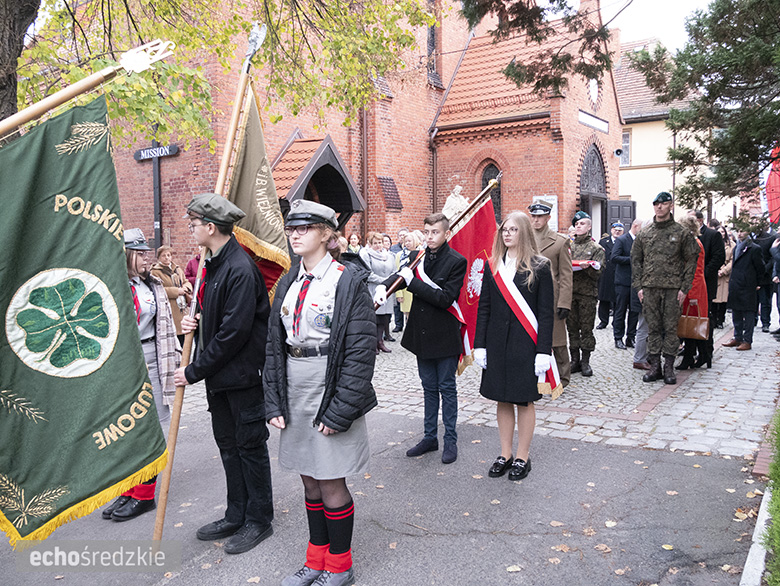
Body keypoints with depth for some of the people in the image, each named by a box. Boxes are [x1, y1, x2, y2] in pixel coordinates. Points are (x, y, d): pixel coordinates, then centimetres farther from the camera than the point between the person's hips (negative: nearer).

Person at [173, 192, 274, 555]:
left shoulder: (240, 270, -21)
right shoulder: (214, 263, 9)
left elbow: (234, 332, -23)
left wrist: (194, 372, -17)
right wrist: (196, 323, -3)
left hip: (243, 374, -9)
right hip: (219, 375, 9)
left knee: (250, 445, 5)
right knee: (228, 444, 17)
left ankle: (258, 520, 22)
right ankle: (236, 516, 33)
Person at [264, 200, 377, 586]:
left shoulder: (348, 280, -11)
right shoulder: (289, 283, 9)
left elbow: (361, 349, -15)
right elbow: (274, 345, 11)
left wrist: (340, 409, -17)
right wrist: (275, 402, 5)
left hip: (330, 393, -6)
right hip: (295, 394, 6)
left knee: (331, 483, 4)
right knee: (309, 480, 17)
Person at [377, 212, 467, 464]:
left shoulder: (457, 261, -13)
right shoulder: (416, 256, 5)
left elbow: (444, 299, -20)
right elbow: (399, 276, 4)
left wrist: (412, 281, -21)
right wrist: (383, 287, -20)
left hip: (444, 336, -5)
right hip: (422, 334, 5)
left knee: (447, 388, 6)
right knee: (429, 387, 16)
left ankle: (451, 440, 19)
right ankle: (430, 437, 28)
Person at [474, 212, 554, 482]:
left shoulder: (539, 267, -4)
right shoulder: (492, 266, 7)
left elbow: (546, 312, -6)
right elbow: (484, 307, 7)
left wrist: (543, 351, -12)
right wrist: (479, 345, 2)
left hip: (525, 343, -3)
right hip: (497, 342, 4)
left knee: (524, 400, 6)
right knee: (502, 399, 11)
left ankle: (522, 457, 21)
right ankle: (505, 454, 25)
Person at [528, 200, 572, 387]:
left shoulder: (561, 242, 0)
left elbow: (566, 275, -3)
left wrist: (564, 303, -10)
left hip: (551, 298, -3)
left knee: (557, 338, 4)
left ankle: (563, 376, 21)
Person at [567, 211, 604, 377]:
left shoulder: (596, 248, 6)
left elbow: (597, 273, -2)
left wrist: (588, 267, -21)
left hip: (588, 292, -3)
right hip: (570, 292, 3)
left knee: (586, 328, 0)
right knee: (572, 327, 5)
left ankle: (585, 361, 9)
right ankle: (575, 360, 13)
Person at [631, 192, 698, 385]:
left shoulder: (682, 233, 2)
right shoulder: (644, 233, 9)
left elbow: (691, 261, 2)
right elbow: (636, 260, 11)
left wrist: (684, 288, -5)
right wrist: (638, 286, 3)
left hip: (673, 288, -2)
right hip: (649, 287, 2)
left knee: (671, 328, 1)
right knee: (653, 328, 5)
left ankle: (669, 368, 9)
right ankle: (655, 366, 12)